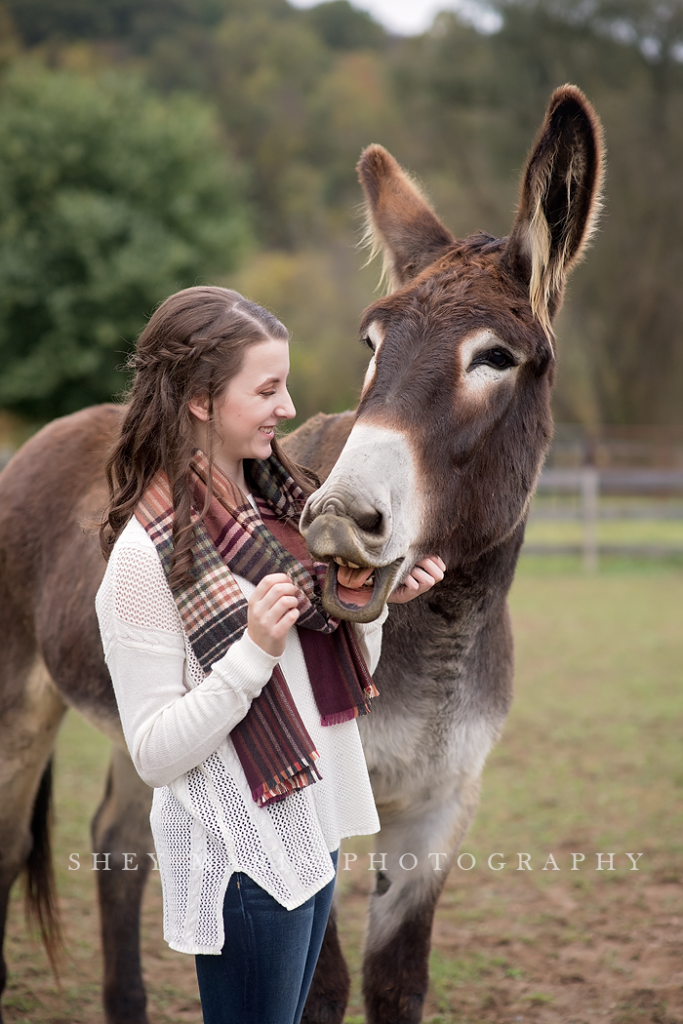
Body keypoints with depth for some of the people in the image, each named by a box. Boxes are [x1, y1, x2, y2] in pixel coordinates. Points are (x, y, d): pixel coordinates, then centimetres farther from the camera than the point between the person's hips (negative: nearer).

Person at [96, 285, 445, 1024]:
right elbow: (154, 754, -19)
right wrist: (256, 650, -28)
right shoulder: (148, 553, -18)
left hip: (315, 833, 8)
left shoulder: (278, 502, 5)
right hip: (242, 855, -8)